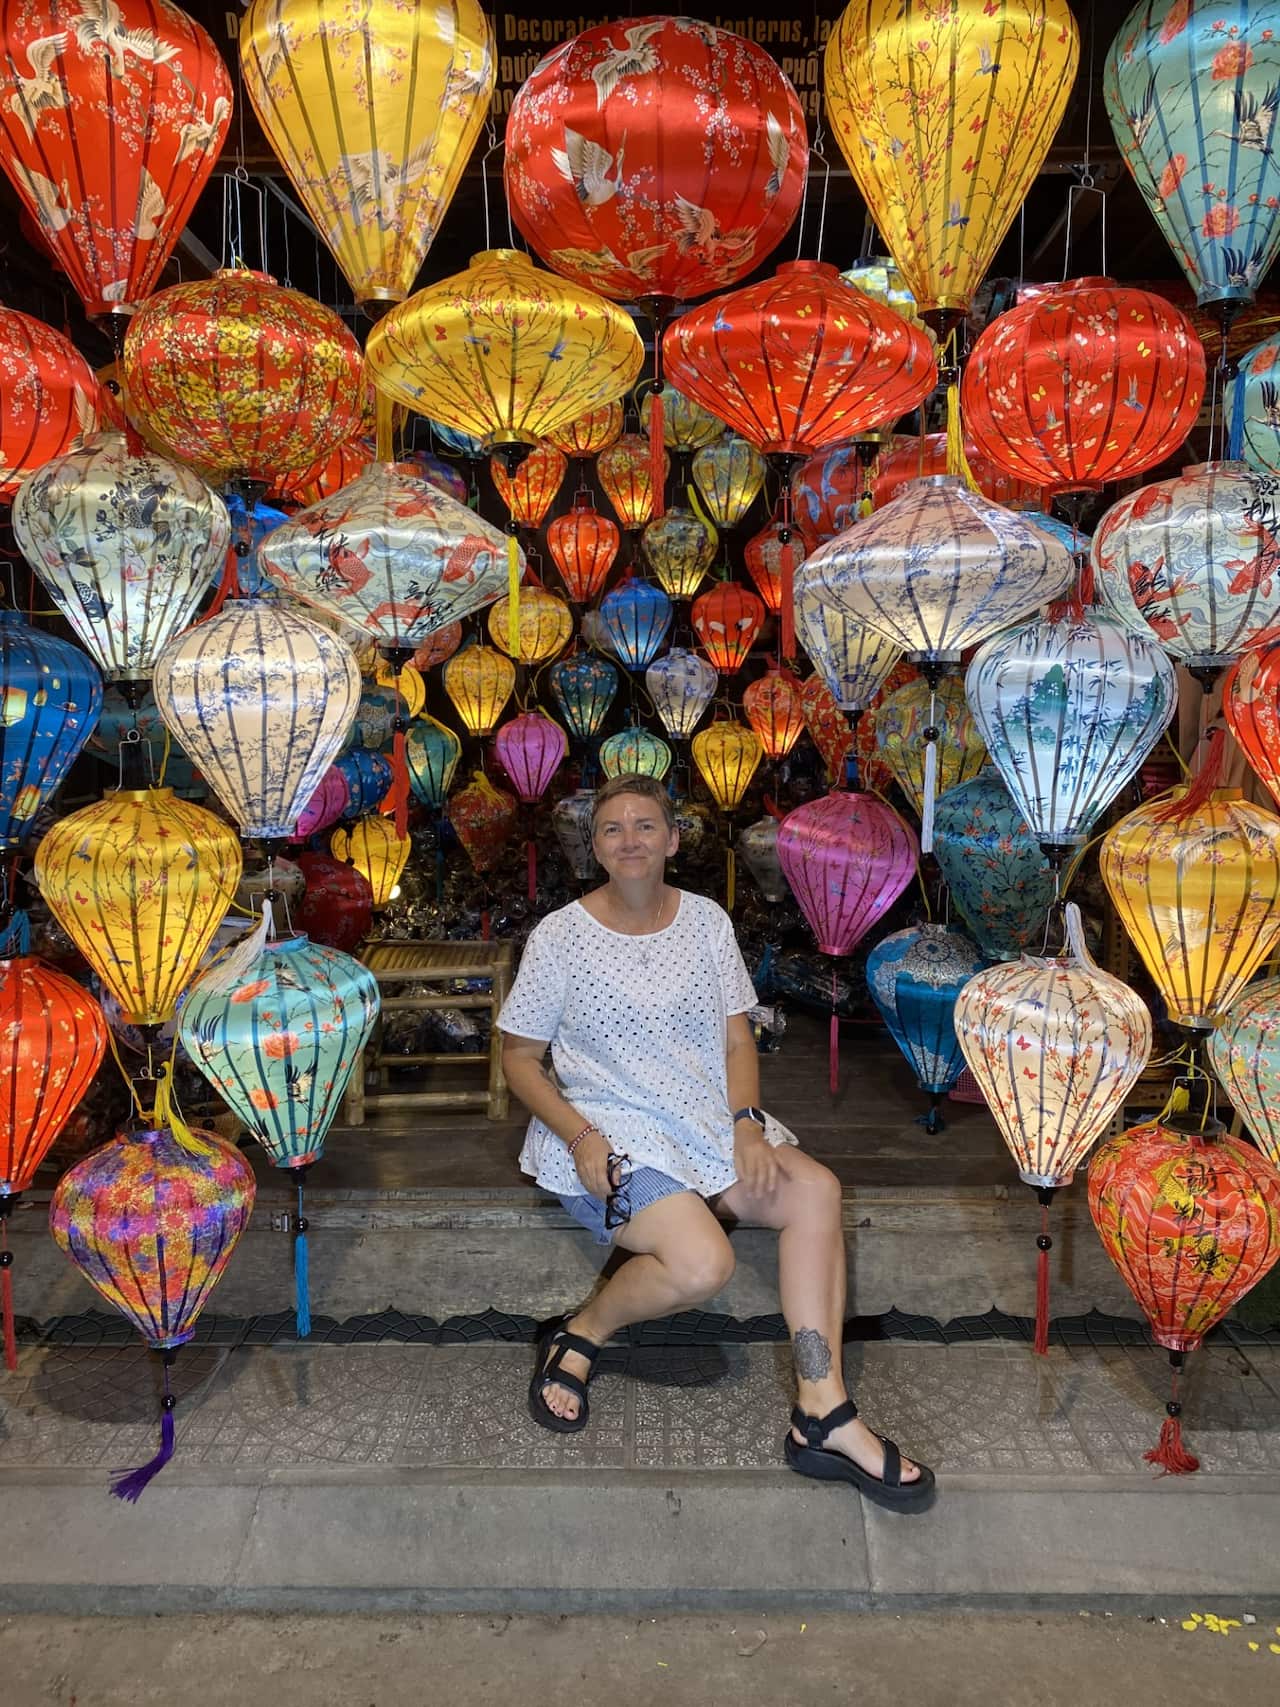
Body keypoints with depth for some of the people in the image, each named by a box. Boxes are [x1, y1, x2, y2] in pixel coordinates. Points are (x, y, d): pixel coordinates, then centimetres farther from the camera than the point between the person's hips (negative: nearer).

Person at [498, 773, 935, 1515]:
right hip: (609, 1134, -4)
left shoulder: (707, 921, 6)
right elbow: (519, 1055, -1)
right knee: (703, 1263, -28)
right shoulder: (561, 937, -5)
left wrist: (747, 1124, -11)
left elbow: (738, 1040, 7)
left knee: (816, 1188, -21)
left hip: (707, 1122, 5)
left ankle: (824, 1417, -16)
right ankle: (578, 1338, 1)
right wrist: (580, 1138, -15)